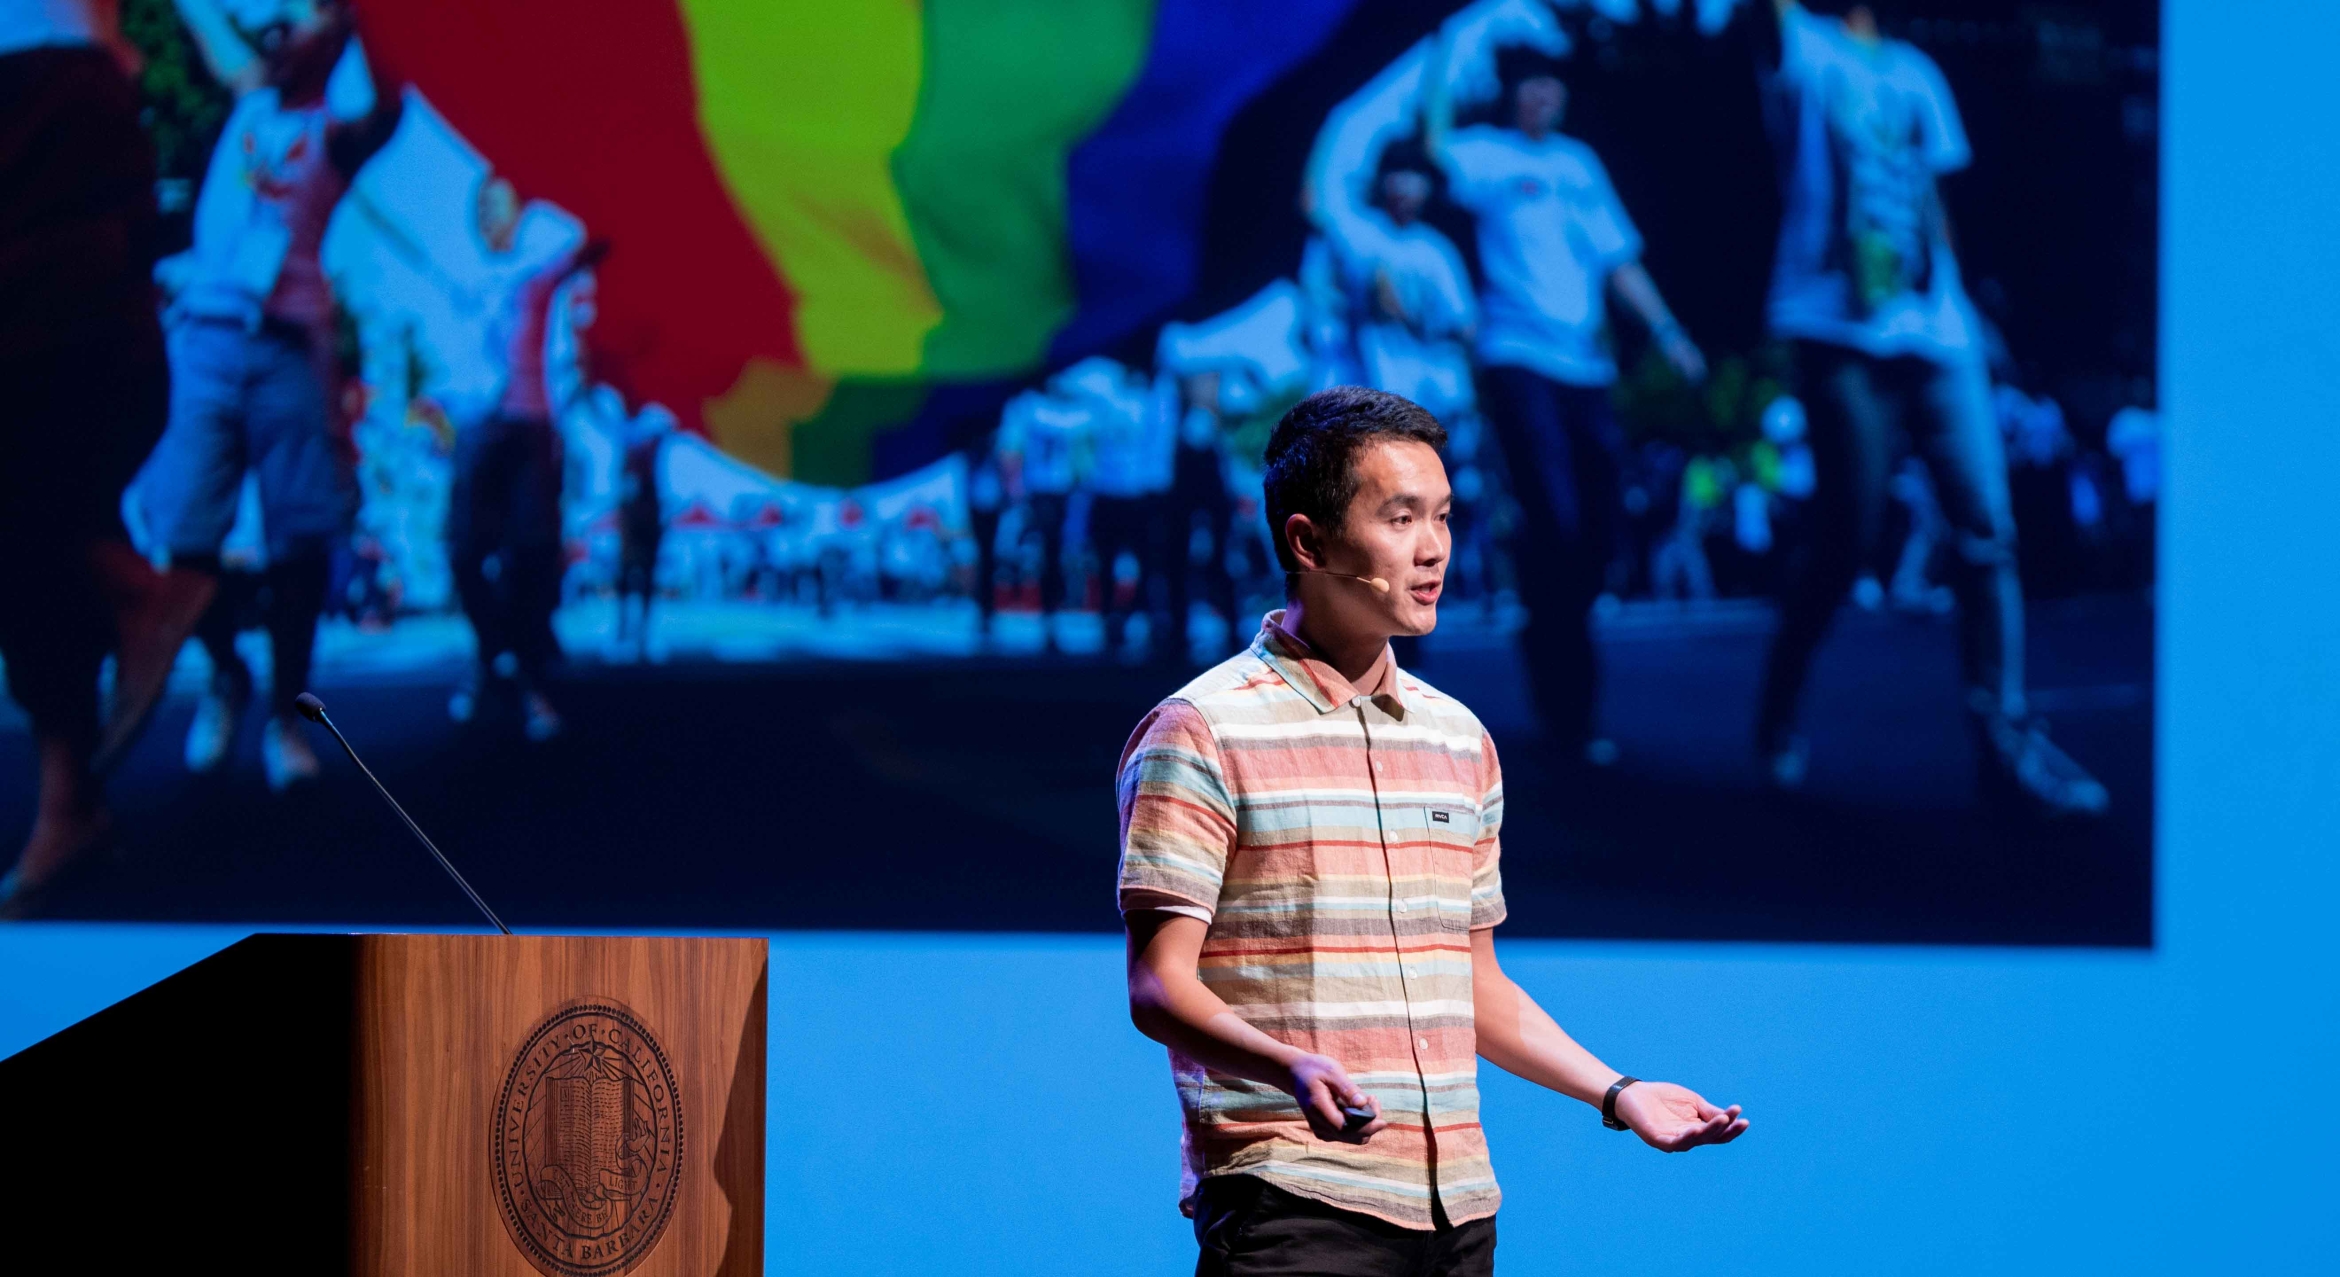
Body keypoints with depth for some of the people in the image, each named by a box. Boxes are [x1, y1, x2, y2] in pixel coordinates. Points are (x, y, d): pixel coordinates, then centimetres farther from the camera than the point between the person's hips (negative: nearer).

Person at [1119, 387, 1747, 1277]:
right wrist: (1292, 1068, -26)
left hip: (1456, 1205, 6)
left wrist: (1615, 1094, 14)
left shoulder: (1460, 740, 17)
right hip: (1290, 1200, -6)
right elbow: (1157, 987, -10)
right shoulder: (1204, 734, -4)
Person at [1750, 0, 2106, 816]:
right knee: (1847, 539, -5)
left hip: (1936, 332, 5)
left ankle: (2004, 741, -4)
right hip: (1840, 337, -5)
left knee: (1985, 527, -6)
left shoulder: (1913, 74, 18)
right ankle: (1779, 713, 18)